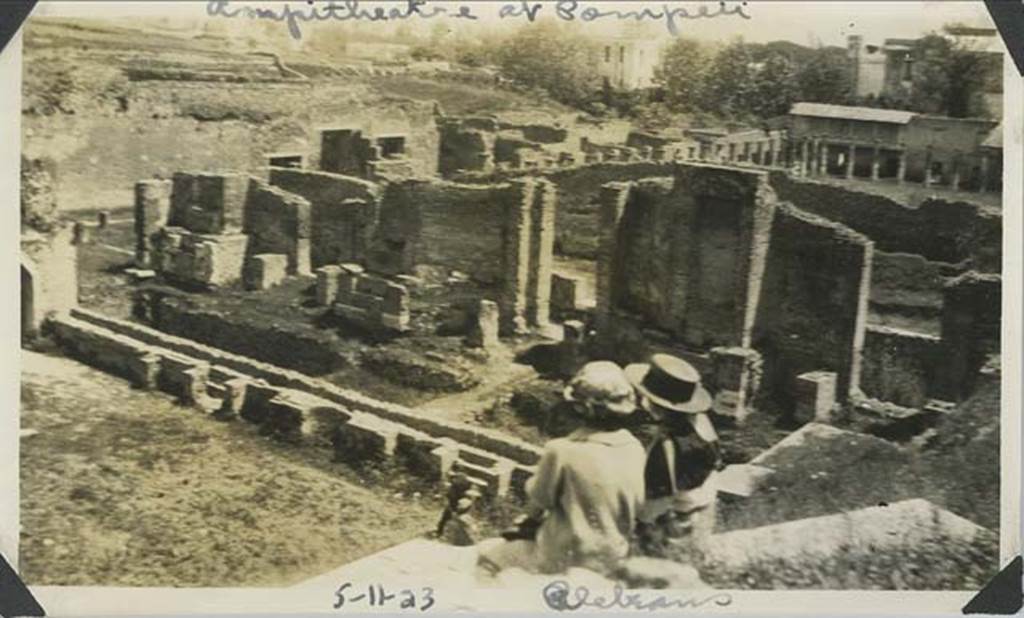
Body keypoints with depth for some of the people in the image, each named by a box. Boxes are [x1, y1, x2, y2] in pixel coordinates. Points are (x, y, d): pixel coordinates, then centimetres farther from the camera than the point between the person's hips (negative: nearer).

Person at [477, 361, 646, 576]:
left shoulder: (562, 451, -27)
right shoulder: (636, 451, -11)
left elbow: (537, 498, -11)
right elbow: (636, 507, 3)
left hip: (568, 561, -6)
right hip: (613, 559, 6)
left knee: (488, 559, 16)